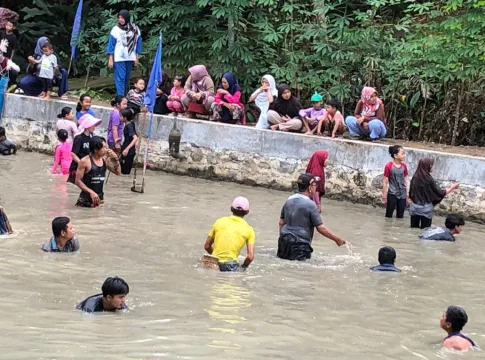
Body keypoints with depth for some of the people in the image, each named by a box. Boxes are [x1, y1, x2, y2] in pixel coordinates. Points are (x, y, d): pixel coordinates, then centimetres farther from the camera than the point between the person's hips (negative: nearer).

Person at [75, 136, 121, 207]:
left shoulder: (105, 159, 3)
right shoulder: (85, 161, -13)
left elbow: (117, 172, 11)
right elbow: (78, 181, -12)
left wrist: (116, 159, -5)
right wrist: (91, 192, -20)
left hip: (100, 198, 5)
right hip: (86, 199, -5)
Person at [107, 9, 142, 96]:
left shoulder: (135, 29, 2)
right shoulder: (115, 29, -5)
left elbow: (138, 44, 11)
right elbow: (111, 45, -2)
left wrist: (136, 58, 9)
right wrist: (110, 60, -6)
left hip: (130, 58, 3)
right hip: (119, 58, -3)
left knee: (127, 78, 11)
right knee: (120, 78, -9)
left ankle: (125, 95, 23)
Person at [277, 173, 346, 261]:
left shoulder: (289, 200, 10)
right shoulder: (310, 204, -10)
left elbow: (281, 222, 17)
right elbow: (320, 228, -9)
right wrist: (337, 239, 0)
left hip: (285, 242, 7)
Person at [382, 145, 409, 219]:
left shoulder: (404, 166, 1)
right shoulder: (389, 166, -14)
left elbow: (405, 181, 9)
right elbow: (385, 182, -9)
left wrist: (407, 196, 11)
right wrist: (384, 196, -7)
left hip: (402, 195, 5)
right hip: (392, 194, -5)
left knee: (400, 216, 10)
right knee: (389, 215, 3)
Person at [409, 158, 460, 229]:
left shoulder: (415, 177, 1)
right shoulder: (429, 179, -14)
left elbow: (411, 194, 9)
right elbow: (440, 193, -10)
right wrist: (453, 187, 1)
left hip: (414, 207, 5)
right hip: (425, 208, -5)